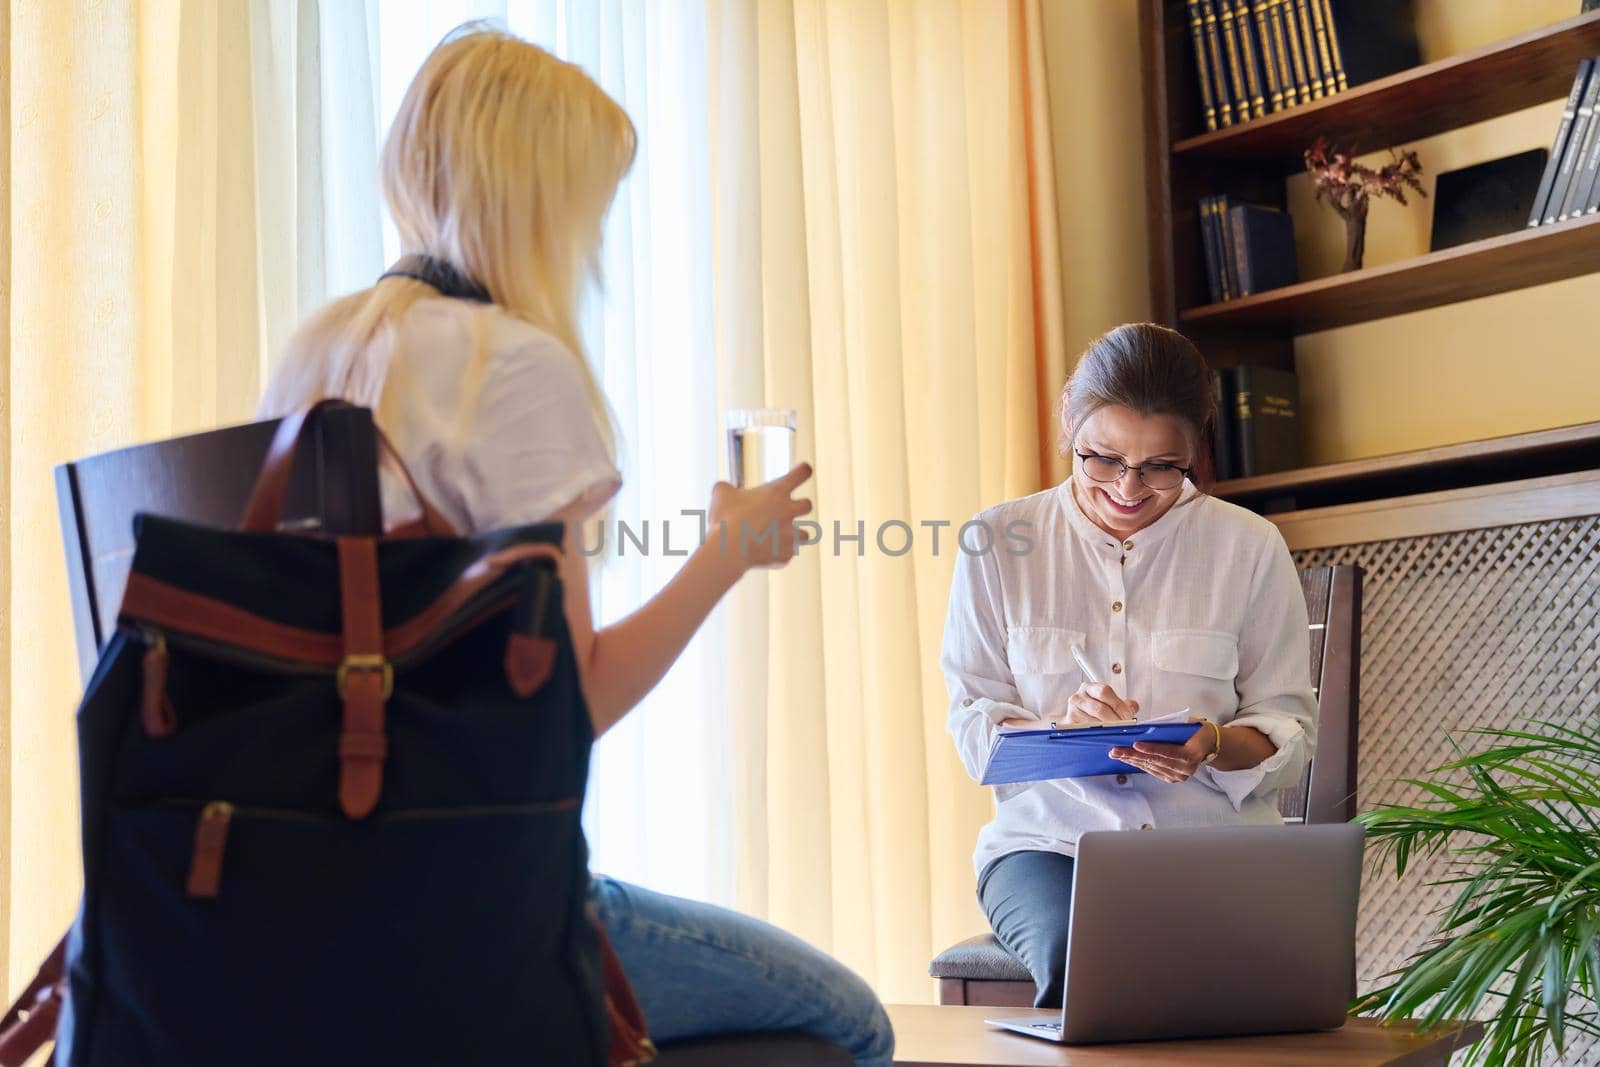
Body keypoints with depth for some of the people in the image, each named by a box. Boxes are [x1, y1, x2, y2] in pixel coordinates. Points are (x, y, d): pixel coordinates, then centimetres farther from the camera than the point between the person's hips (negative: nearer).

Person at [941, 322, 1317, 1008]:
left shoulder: (1249, 547, 5)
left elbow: (1288, 731, 6)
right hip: (1050, 835, 0)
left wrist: (1214, 746, -17)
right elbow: (973, 726, 4)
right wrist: (1058, 725, -18)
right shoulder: (999, 540, 5)